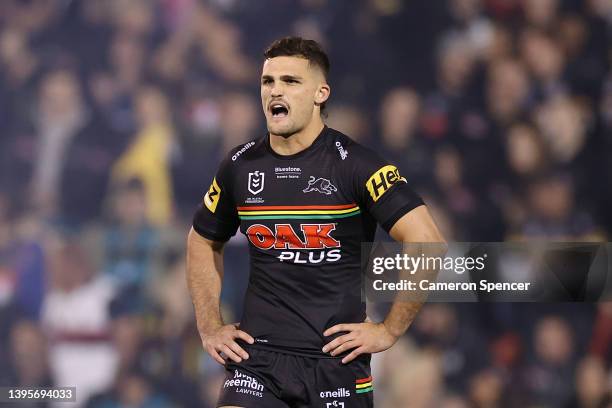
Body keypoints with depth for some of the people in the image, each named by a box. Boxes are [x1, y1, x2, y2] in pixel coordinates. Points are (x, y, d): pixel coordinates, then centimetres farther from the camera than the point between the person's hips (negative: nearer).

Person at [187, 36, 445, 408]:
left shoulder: (353, 164, -8)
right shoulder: (241, 166, 6)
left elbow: (427, 243, -13)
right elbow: (204, 242, 23)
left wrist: (389, 330, -11)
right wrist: (210, 328, 14)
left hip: (337, 357, -3)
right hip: (257, 357, 3)